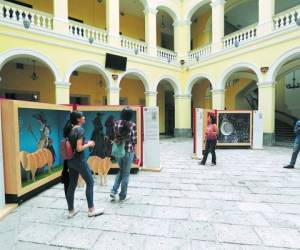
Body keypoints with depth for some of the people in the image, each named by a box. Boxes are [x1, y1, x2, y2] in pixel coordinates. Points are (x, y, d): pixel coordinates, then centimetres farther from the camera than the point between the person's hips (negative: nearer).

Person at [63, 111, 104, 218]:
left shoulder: (70, 129, 8)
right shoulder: (80, 130, -18)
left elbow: (73, 144, 14)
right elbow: (79, 148, -22)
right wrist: (88, 144, -7)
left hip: (70, 160, 8)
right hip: (79, 160, -8)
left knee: (72, 185, 15)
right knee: (90, 182, 5)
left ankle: (71, 211, 28)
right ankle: (91, 210, 14)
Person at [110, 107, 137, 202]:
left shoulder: (116, 123, -1)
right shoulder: (133, 125, -11)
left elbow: (115, 136, 4)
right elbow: (134, 140, -6)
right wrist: (133, 149, 11)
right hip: (128, 151, -4)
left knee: (121, 171, 25)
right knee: (126, 174, 11)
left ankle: (113, 191, 20)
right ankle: (123, 196, 24)